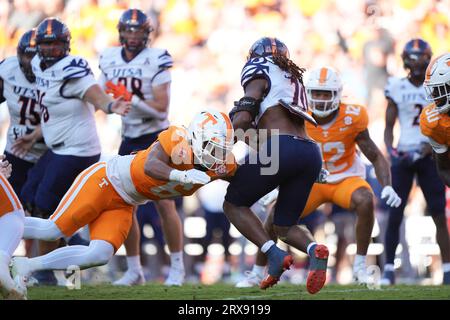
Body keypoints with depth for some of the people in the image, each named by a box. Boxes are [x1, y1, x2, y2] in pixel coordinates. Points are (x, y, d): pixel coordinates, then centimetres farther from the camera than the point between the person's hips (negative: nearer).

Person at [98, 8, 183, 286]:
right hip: (129, 141, 5)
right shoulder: (110, 59, 4)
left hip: (156, 139, -5)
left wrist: (130, 98, -25)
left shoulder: (155, 60, -13)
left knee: (165, 205, -7)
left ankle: (177, 267, 3)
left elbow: (161, 108, -18)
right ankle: (134, 270, 14)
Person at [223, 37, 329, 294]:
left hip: (281, 148, -7)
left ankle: (274, 254, -10)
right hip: (311, 154, 7)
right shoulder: (294, 80, 31)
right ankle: (314, 249, -16)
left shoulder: (261, 74, 8)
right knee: (284, 227, 17)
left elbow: (242, 119, -4)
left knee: (235, 204, 11)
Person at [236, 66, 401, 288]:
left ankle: (360, 267, -20)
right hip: (313, 181, 2)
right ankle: (256, 273, 2)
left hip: (346, 179, -2)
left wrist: (387, 187, -28)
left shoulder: (352, 119, -18)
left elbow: (376, 157, -13)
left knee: (365, 202, -34)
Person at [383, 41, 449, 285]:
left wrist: (422, 152, -15)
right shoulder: (397, 88, 5)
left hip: (429, 155, 0)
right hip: (403, 156, 0)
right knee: (395, 215, -4)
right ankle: (389, 268, 2)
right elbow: (388, 127, 9)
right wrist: (391, 151, -8)